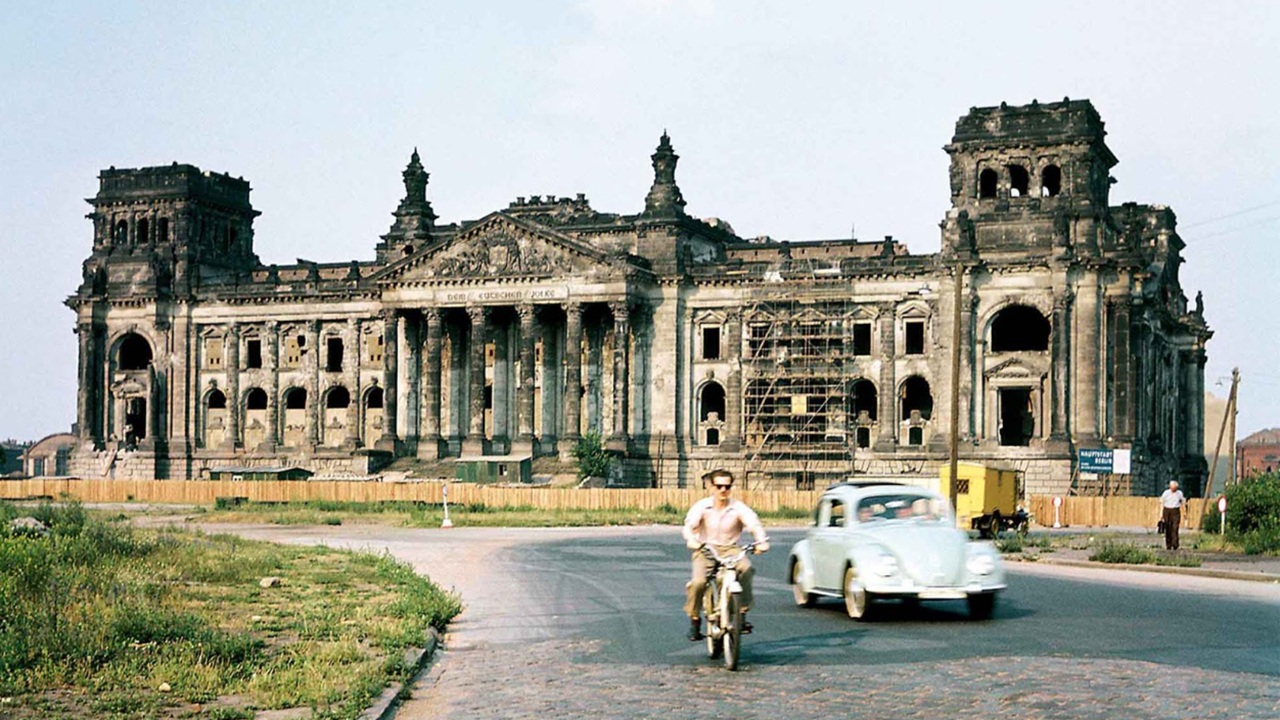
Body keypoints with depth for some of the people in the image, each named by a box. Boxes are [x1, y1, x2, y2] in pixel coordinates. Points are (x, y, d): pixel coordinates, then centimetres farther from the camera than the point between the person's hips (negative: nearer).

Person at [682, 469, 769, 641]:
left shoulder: (738, 507, -3)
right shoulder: (702, 506, -4)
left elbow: (754, 524, -14)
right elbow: (689, 525, -16)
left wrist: (761, 541, -35)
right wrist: (691, 540, -39)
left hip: (730, 549, 0)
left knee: (746, 568, -31)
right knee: (698, 581, -25)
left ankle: (742, 613, -20)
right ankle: (694, 619, -1)